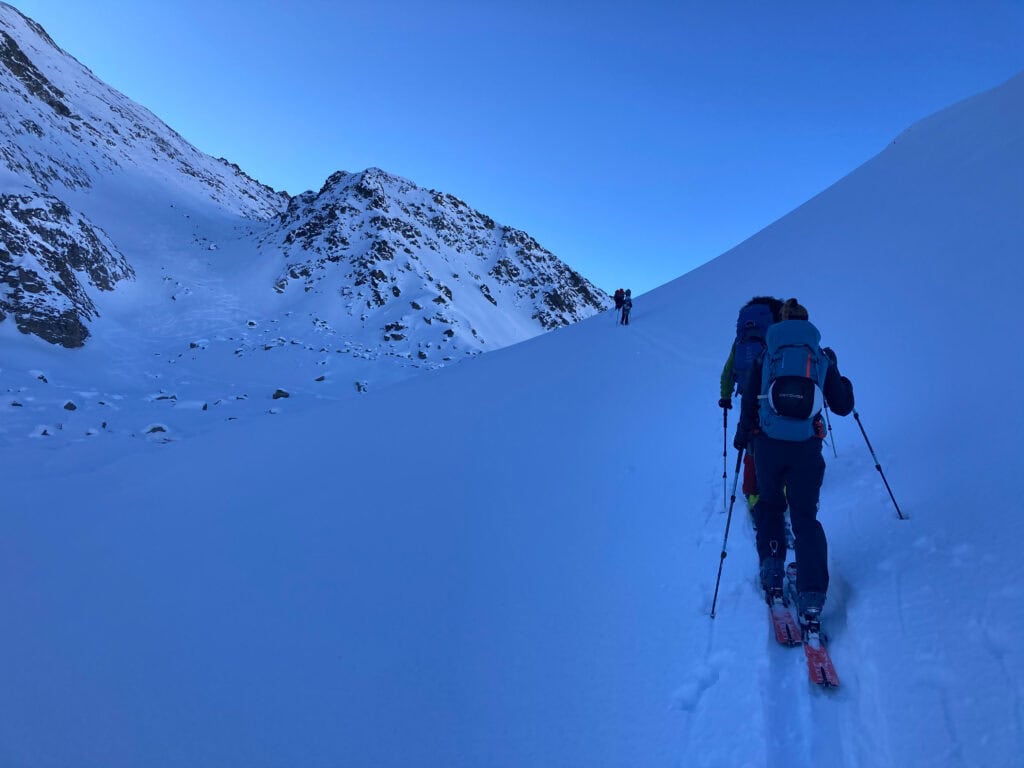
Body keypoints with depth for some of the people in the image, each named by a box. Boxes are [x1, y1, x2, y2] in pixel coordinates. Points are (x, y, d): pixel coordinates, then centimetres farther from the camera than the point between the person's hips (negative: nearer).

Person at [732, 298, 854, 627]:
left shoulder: (764, 358, 1)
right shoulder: (823, 359, 4)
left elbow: (749, 405, -1)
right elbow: (843, 407, 8)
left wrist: (742, 436, 14)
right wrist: (840, 377, 26)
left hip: (768, 446, 0)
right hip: (807, 449, 1)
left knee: (769, 507, 22)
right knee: (805, 517, 8)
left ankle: (772, 575, 13)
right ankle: (811, 599, -1)